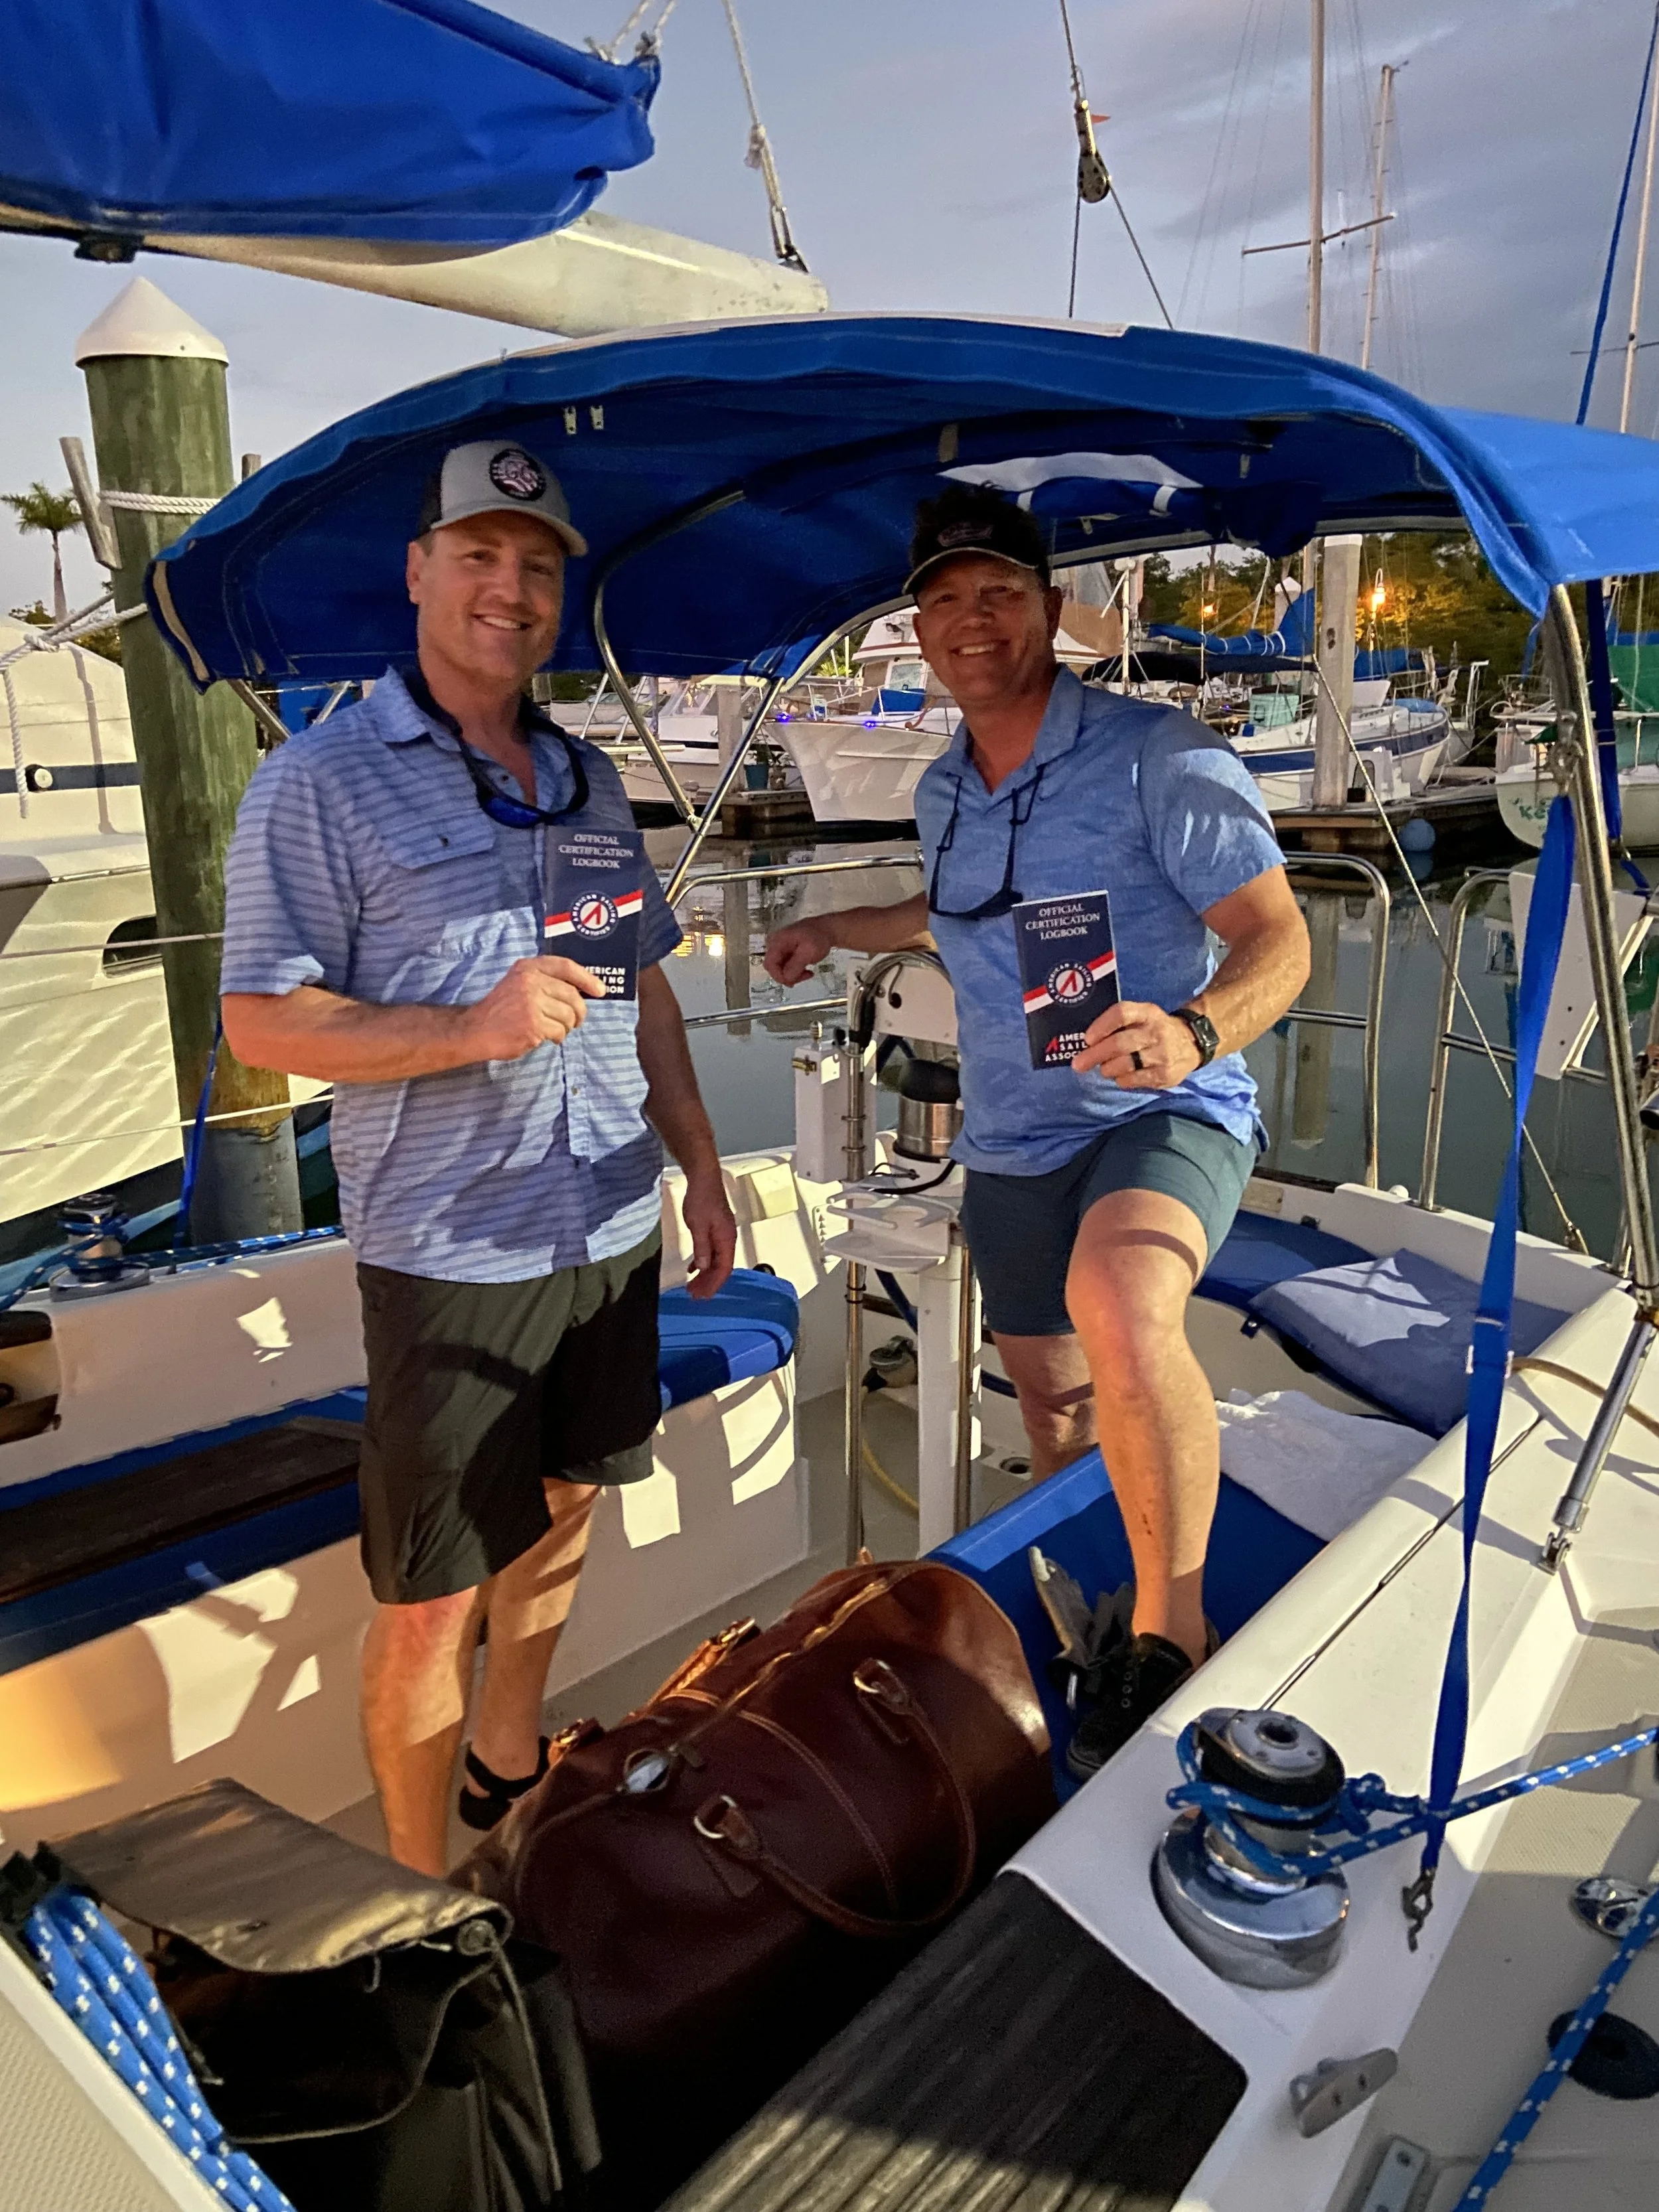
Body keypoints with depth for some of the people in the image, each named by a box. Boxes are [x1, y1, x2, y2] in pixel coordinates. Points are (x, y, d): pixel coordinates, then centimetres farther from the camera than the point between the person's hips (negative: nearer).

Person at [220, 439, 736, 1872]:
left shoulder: (590, 779, 11)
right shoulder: (322, 782, -8)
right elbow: (263, 1021, -11)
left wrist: (700, 1163, 13)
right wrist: (475, 1026, -24)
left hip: (612, 1230, 7)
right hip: (449, 1255, -6)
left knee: (560, 1511, 20)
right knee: (432, 1598, 4)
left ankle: (510, 1765, 43)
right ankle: (422, 1884, 25)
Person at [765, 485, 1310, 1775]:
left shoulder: (1160, 758, -12)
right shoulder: (944, 793, 8)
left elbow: (1277, 938, -17)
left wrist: (1194, 1033, -37)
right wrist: (839, 931, 28)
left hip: (1166, 1116, -6)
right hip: (1011, 1141, 7)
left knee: (1118, 1307, -38)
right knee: (1055, 1405, 16)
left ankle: (1172, 1631, -20)